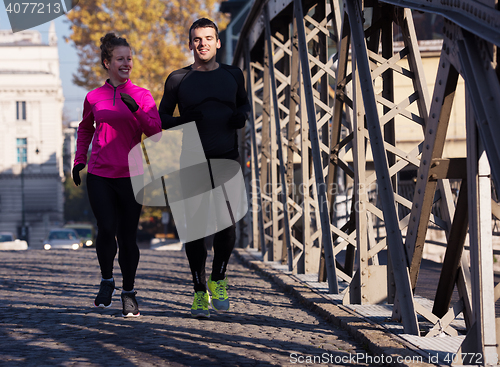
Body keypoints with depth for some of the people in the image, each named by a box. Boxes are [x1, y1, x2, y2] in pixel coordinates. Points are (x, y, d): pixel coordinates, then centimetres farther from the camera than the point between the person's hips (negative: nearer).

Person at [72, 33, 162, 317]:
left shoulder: (142, 96, 3)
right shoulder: (94, 97, 8)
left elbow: (155, 131, -6)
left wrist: (136, 110, -19)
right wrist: (79, 159, 20)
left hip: (131, 176, -1)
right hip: (99, 176, 1)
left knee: (128, 236, 0)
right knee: (106, 230, -11)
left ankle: (129, 292, 14)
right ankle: (106, 280, 14)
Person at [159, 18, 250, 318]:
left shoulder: (233, 75, 9)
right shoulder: (178, 80, 4)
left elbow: (244, 103, 25)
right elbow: (161, 118, 10)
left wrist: (242, 117, 1)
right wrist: (183, 121, -11)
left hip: (227, 158, 1)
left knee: (227, 222, -11)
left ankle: (218, 280, 13)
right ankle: (200, 292, 8)